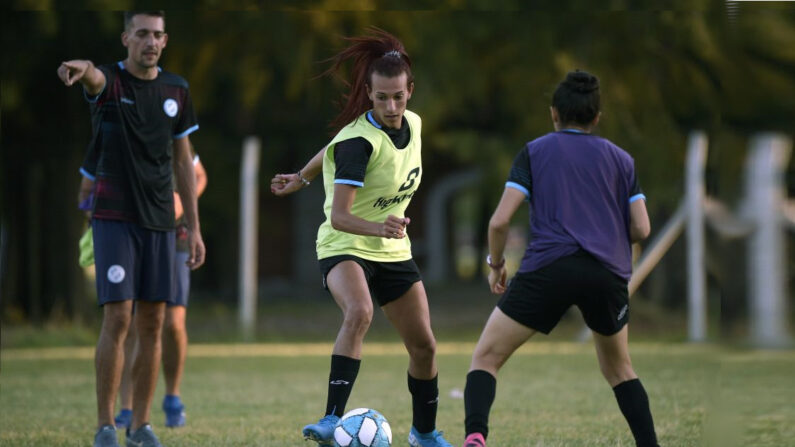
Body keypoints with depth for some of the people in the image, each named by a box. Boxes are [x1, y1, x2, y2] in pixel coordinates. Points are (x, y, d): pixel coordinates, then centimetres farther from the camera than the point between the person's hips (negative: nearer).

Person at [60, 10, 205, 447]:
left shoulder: (176, 90, 9)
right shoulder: (109, 81, -5)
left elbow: (183, 162, 14)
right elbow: (94, 77, -32)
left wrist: (194, 228, 10)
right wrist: (80, 67, -58)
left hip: (159, 221, 4)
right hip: (114, 218, -4)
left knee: (152, 323, 4)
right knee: (118, 317, -11)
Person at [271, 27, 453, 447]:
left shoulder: (413, 124, -3)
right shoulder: (358, 141, -25)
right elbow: (339, 216, -29)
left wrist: (302, 177, 24)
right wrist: (378, 227, -48)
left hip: (393, 252, 7)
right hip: (345, 247, -7)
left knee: (424, 345, 9)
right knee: (359, 312, -36)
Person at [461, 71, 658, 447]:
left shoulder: (534, 152, 12)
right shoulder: (620, 159, 19)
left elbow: (500, 221, 2)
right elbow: (641, 229, 13)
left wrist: (495, 264, 19)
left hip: (549, 266, -3)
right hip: (609, 273, 3)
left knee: (486, 358, 4)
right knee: (618, 369, 25)